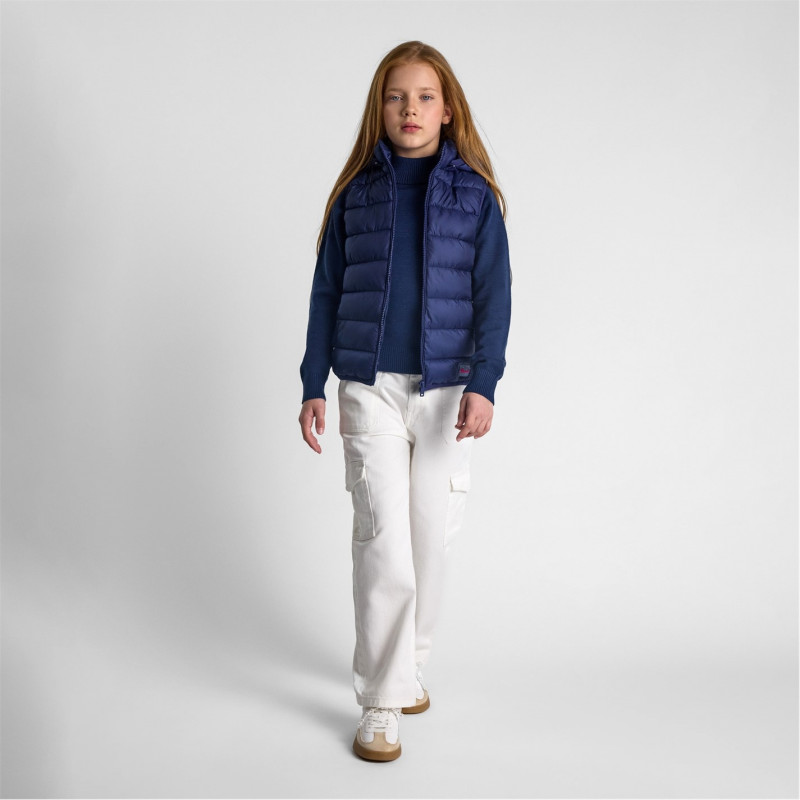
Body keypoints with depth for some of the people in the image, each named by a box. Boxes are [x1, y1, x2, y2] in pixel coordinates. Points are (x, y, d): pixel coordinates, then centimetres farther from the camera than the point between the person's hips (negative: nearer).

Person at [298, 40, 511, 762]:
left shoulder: (475, 195, 4)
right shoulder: (356, 194, 6)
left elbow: (494, 296, -1)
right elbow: (326, 294, 9)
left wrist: (483, 385, -13)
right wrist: (314, 386, 6)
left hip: (446, 390, 1)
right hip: (369, 388, 0)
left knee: (430, 539, 9)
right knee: (383, 542, -7)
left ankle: (409, 665, 31)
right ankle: (381, 702, 5)